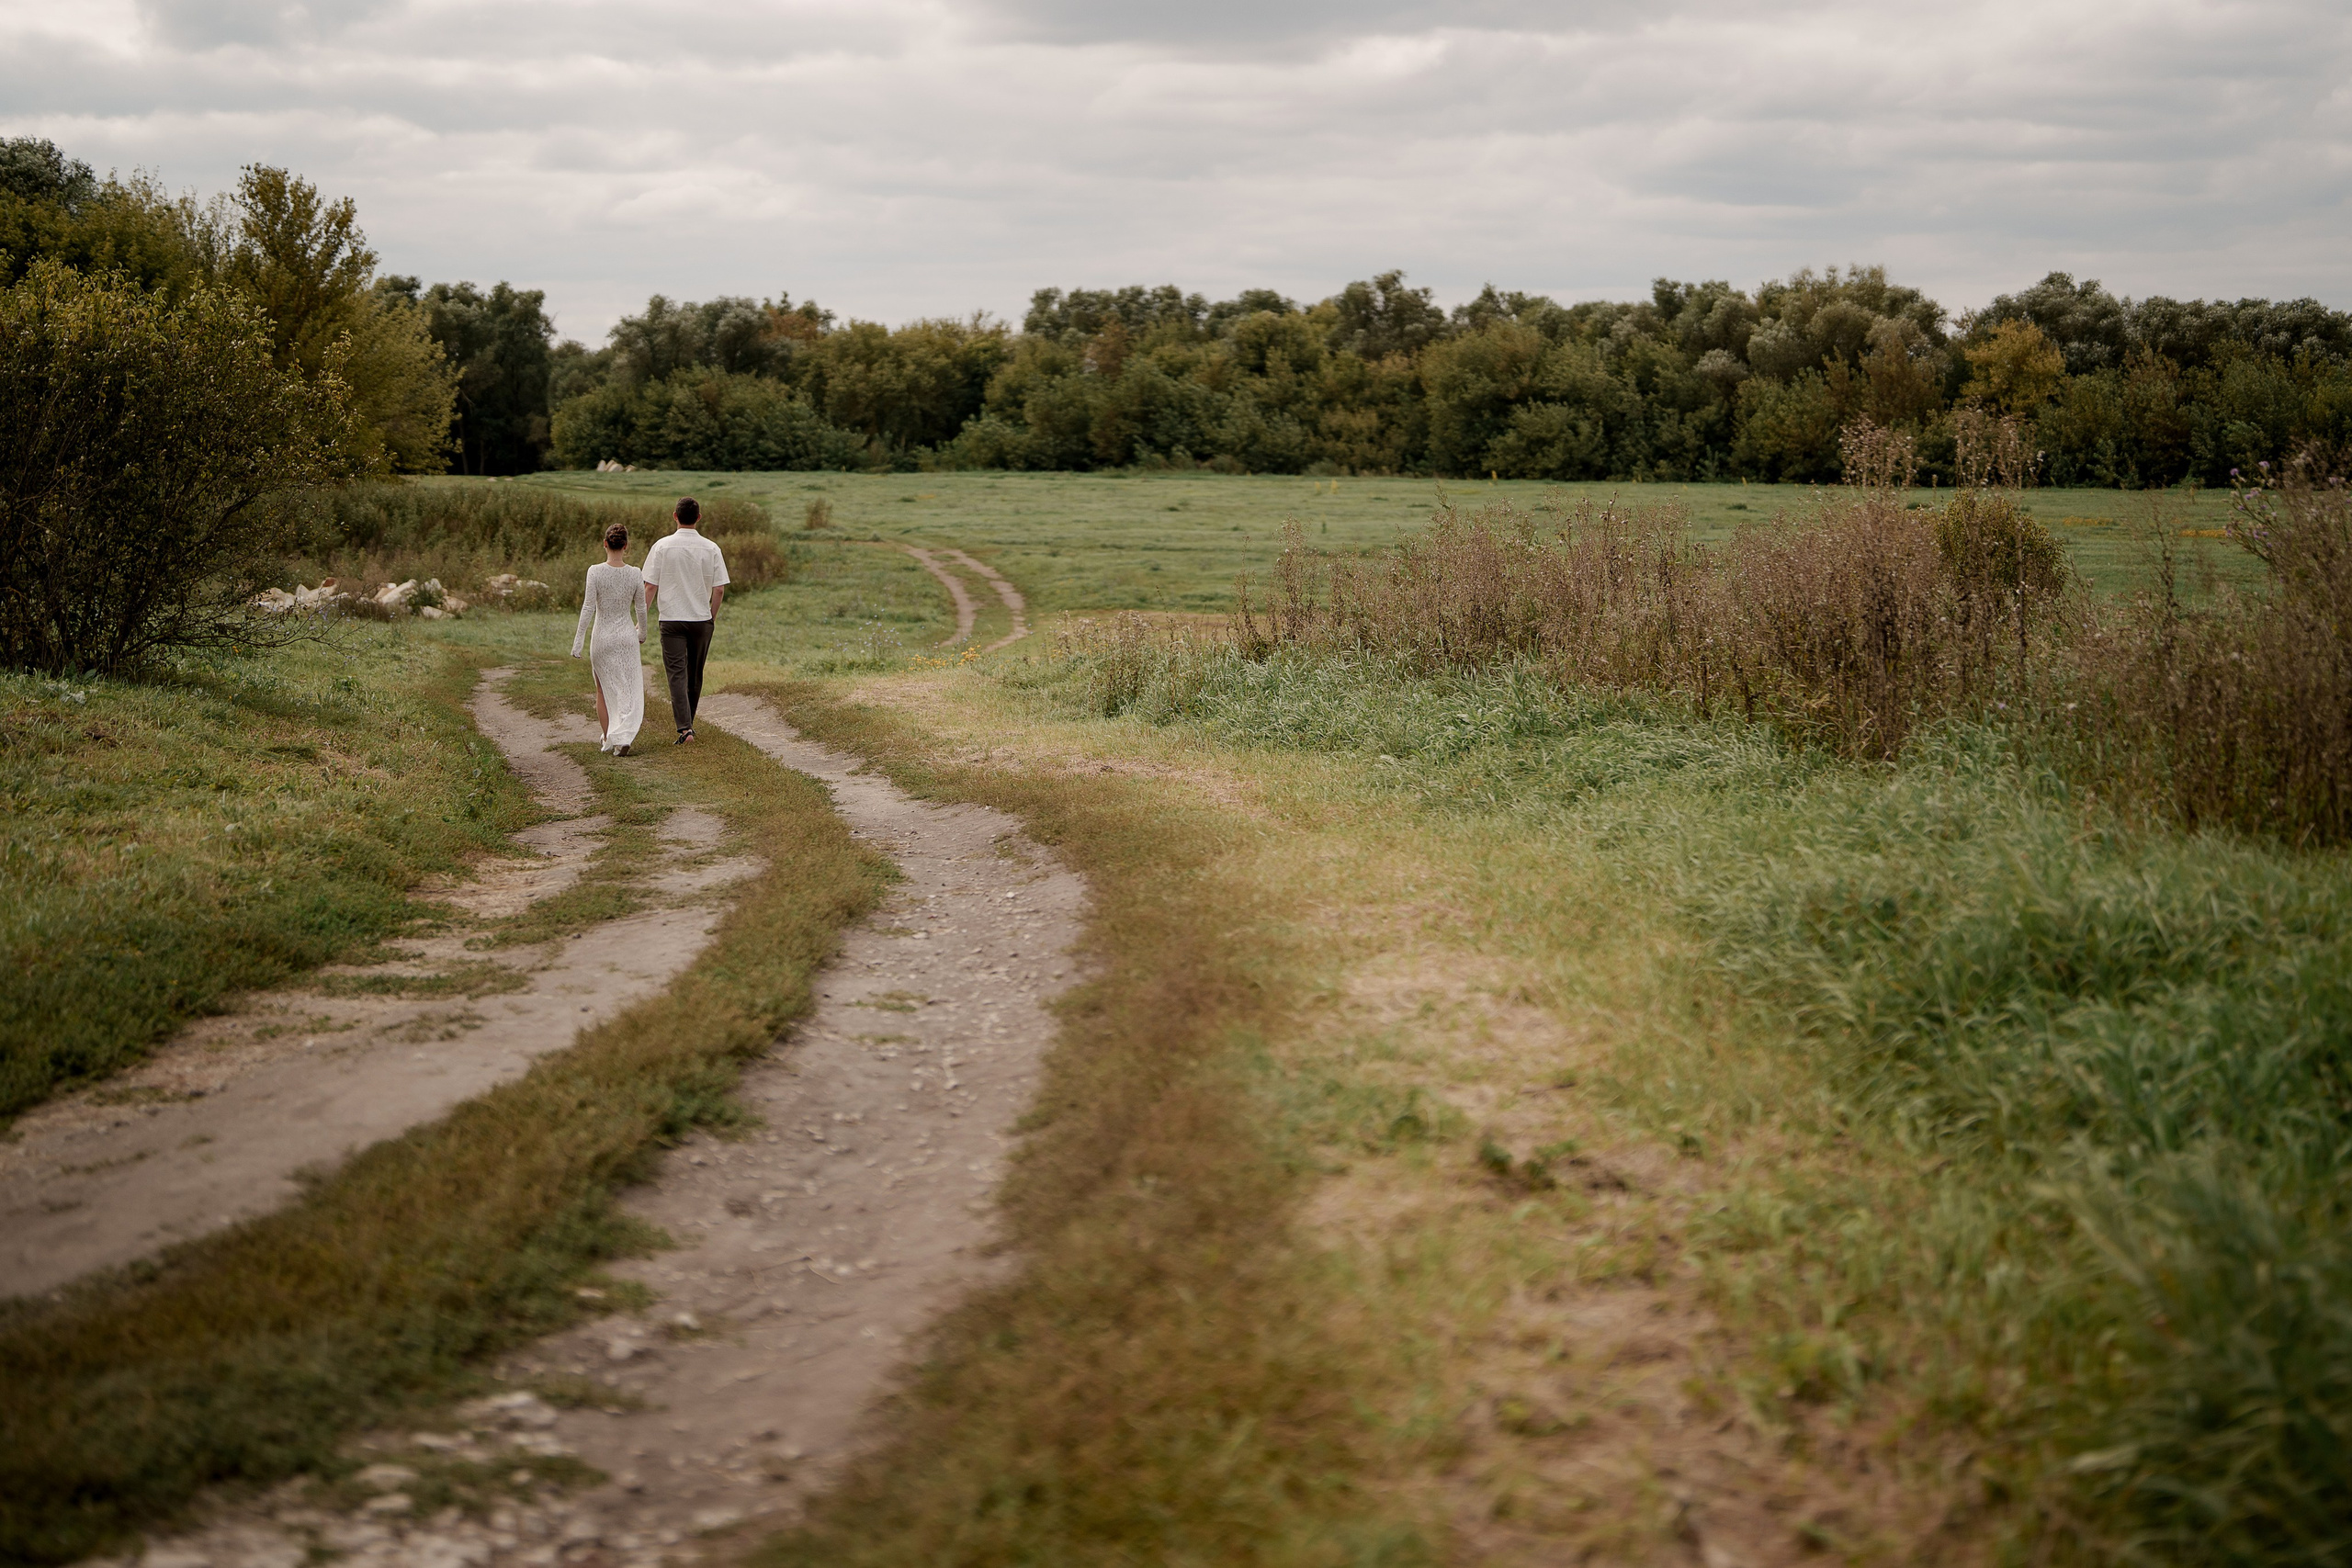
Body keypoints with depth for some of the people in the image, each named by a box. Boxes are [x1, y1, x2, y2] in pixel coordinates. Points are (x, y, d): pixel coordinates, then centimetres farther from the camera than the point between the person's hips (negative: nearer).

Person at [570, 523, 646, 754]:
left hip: (602, 637, -1)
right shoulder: (634, 574, -6)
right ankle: (622, 738, -11)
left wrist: (578, 641, -7)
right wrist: (642, 633, 22)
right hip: (627, 637, 1)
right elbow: (641, 608, 4)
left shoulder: (595, 572, -11)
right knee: (629, 691, 7)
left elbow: (588, 608, -12)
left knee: (603, 691, 16)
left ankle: (608, 739, 22)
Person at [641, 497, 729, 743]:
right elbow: (719, 589, -1)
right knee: (695, 676, 16)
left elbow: (651, 586, -6)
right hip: (702, 620, 2)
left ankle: (684, 727, -18)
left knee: (677, 674, -5)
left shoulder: (662, 546, -6)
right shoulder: (711, 549, -2)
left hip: (671, 620, -2)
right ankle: (688, 723, 27)